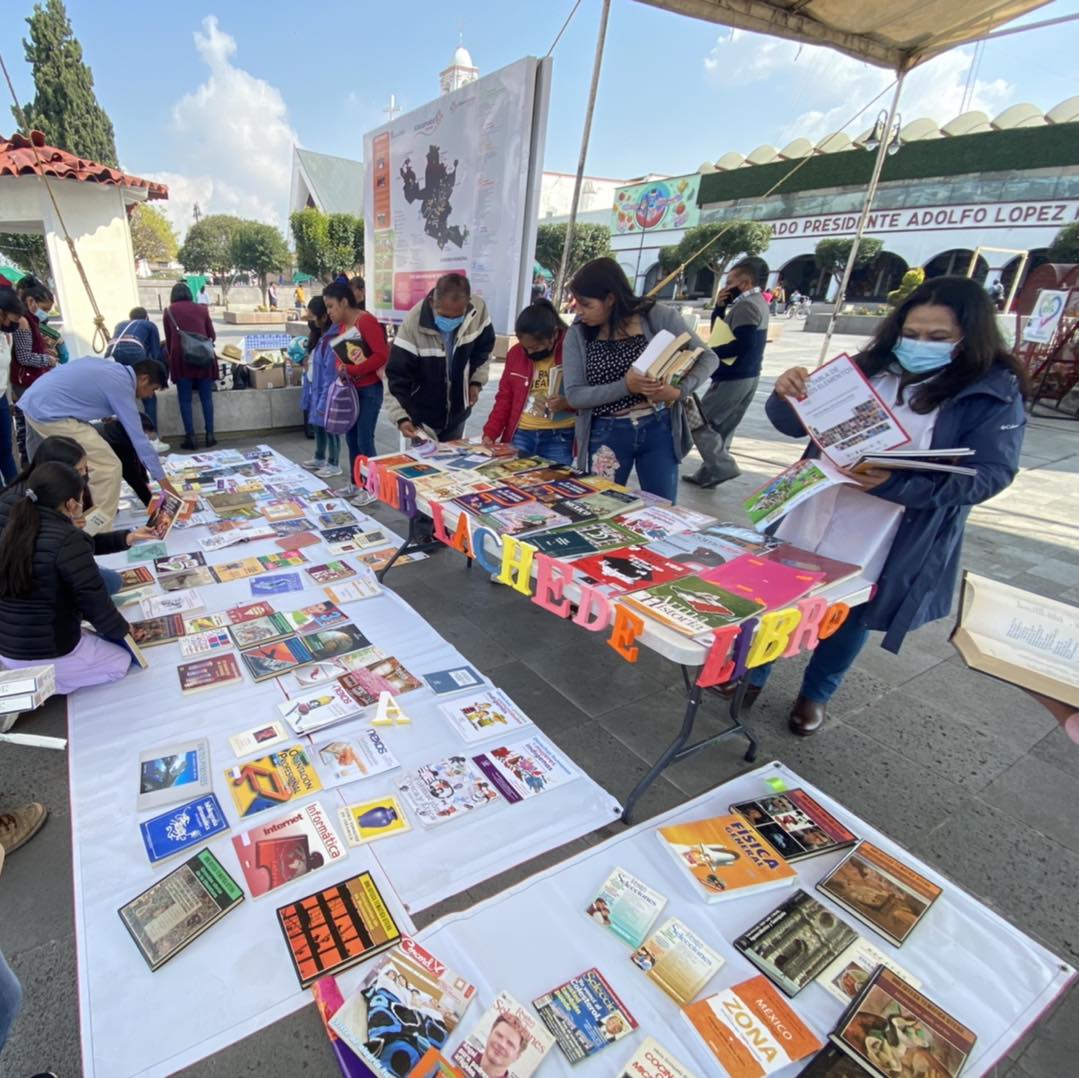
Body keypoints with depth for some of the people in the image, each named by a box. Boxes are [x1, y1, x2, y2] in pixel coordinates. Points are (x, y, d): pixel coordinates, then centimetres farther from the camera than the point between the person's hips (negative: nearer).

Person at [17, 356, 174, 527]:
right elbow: (138, 439, -13)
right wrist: (163, 480, -10)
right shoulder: (121, 386, -11)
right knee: (109, 468, -9)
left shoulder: (108, 366, 15)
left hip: (31, 402, 10)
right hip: (50, 414, -10)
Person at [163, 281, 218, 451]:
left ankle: (190, 437, -4)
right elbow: (212, 336, 17)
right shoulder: (202, 309, 15)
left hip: (180, 355, -1)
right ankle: (210, 435, 2)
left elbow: (168, 338, 16)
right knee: (206, 397, 4)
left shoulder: (169, 311, 13)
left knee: (185, 399, 1)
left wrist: (170, 355, 32)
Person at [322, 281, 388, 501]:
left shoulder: (366, 321, -16)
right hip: (351, 389, 9)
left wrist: (352, 369, -21)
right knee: (351, 437, 12)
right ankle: (355, 483, 24)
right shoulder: (341, 325, 10)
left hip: (369, 389, -8)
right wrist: (341, 368, -4)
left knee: (364, 439, -5)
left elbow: (383, 355, -24)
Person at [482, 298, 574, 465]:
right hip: (520, 435, 4)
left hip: (560, 439, -4)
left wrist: (567, 402, -20)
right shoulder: (515, 353, 6)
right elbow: (504, 397, 12)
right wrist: (490, 433, 1)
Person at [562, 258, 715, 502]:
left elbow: (706, 358, -3)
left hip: (658, 429, 0)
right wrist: (625, 386, -24)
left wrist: (680, 390, -22)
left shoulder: (658, 317, -8)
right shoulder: (577, 334, -4)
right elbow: (574, 395, -11)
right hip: (607, 435, 1)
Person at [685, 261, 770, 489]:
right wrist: (720, 307, 3)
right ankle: (708, 474, 20)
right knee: (722, 429, 14)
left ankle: (723, 466, -6)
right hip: (748, 376, 10)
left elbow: (744, 343, -28)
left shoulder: (745, 305, -15)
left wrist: (710, 353, -21)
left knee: (698, 422, -4)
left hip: (733, 378, -10)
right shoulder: (757, 303, 18)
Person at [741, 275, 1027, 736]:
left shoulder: (995, 395, -6)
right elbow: (798, 426, 4)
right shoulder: (871, 368, 1)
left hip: (890, 543, -2)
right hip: (809, 520, 3)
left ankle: (815, 694, 41)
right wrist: (785, 397, -20)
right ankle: (752, 673, 37)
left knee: (849, 619, 16)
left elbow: (989, 474, -13)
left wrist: (895, 484, -27)